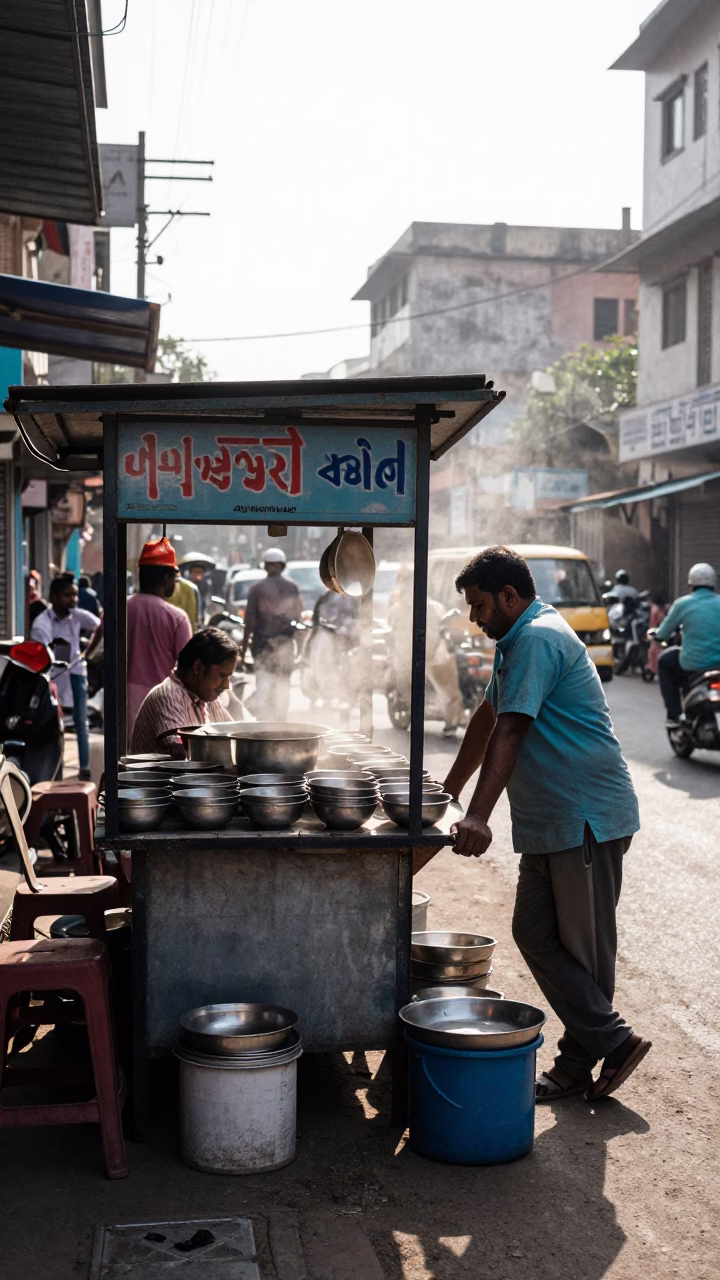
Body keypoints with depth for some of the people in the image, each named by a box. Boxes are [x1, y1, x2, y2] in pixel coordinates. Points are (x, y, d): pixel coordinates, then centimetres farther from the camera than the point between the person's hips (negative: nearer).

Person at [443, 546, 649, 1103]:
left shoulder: (538, 639, -15)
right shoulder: (519, 641, 18)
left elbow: (509, 731, -25)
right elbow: (487, 718, 28)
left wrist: (478, 816, -31)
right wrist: (449, 789, 33)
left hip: (587, 818, -10)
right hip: (550, 823, 10)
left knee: (582, 947, -3)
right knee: (535, 934, 7)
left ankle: (596, 1052, 10)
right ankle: (600, 1047, 14)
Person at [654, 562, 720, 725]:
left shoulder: (683, 603, -4)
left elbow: (662, 634, 4)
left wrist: (656, 634, 27)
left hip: (694, 665, -3)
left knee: (664, 662, 25)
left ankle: (674, 715, 19)